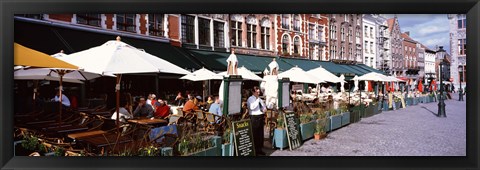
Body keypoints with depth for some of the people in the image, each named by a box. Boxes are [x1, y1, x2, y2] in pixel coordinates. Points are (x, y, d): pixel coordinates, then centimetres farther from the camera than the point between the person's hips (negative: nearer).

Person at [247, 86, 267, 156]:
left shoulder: (259, 99, 16)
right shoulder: (250, 99, -7)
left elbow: (263, 106, 28)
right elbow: (252, 107, -24)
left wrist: (264, 109, 5)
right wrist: (257, 100, -19)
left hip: (261, 117, 8)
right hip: (254, 117, -8)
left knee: (260, 134, 12)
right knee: (254, 135, -3)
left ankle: (259, 149, 23)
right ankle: (254, 150, 6)